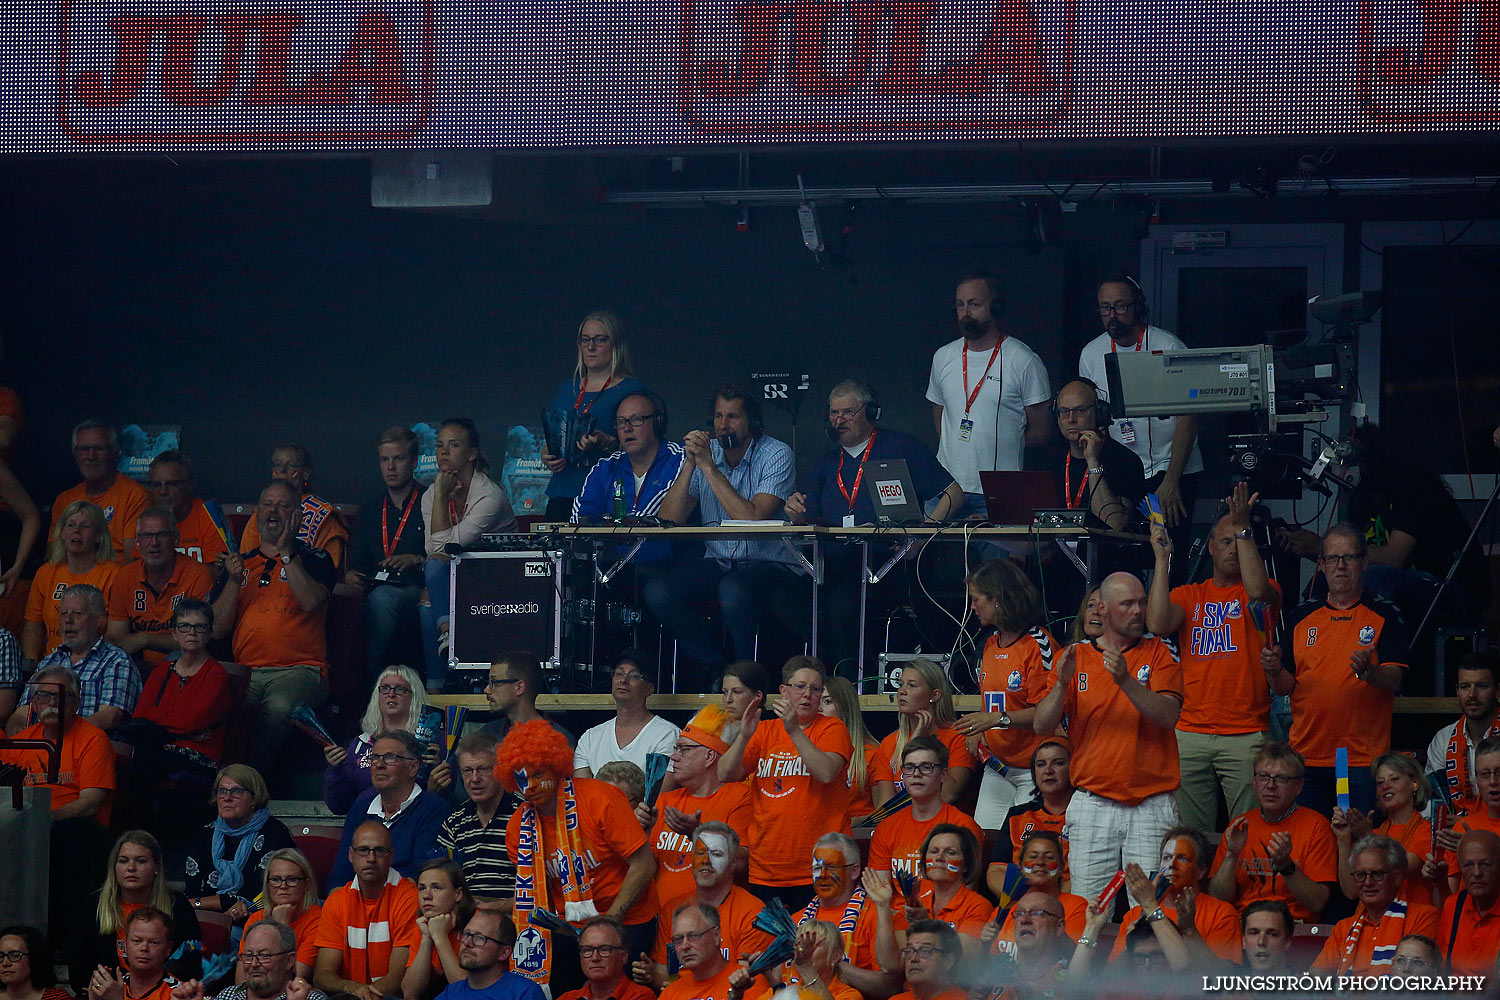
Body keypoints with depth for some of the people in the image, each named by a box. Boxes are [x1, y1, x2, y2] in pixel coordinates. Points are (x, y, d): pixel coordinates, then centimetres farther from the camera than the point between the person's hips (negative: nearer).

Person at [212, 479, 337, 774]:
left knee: (279, 706, -37)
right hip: (246, 671, 3)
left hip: (299, 669, -2)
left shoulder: (314, 559, 11)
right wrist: (234, 581, 0)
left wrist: (286, 552, -7)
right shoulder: (241, 562, 21)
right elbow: (217, 629, 14)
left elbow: (311, 602, -12)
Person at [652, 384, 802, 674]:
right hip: (717, 564, 5)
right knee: (656, 590, -20)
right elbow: (669, 520, -3)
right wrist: (690, 465, -15)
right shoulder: (705, 452, 5)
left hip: (772, 565, -5)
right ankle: (715, 667, -8)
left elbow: (753, 519, -23)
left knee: (734, 589, -37)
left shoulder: (776, 456, -8)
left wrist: (709, 468, -22)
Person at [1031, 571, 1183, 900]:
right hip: (1092, 805, 1)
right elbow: (1041, 726, 3)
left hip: (1151, 807, -1)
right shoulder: (1077, 657, 10)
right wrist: (1062, 685, -15)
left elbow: (1168, 715, -9)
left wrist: (1126, 681, -23)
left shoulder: (1159, 653, 7)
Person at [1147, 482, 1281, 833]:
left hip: (1246, 735, -2)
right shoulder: (1189, 596, 15)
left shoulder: (1266, 594, 8)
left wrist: (1244, 527, -17)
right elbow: (1157, 625, -4)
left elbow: (1258, 590, -17)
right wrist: (1162, 558, -3)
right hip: (1191, 734, 2)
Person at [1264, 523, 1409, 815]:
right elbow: (1285, 687, 12)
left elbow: (1394, 681, -6)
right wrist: (1275, 671, -10)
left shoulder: (1384, 614, 3)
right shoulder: (1303, 617, 13)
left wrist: (1367, 671, -27)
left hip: (1363, 758, -3)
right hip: (1306, 755, 3)